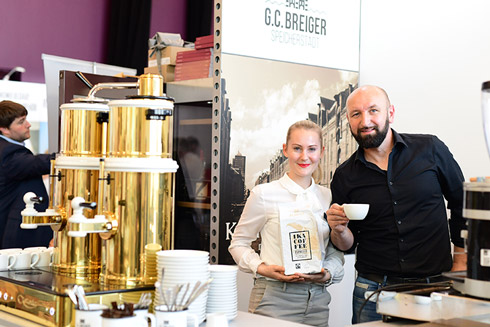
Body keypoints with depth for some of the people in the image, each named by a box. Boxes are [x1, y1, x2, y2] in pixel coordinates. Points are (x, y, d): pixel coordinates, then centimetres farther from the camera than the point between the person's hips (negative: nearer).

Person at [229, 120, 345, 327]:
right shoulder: (264, 194, -4)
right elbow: (238, 243, 2)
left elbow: (336, 252, 15)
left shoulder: (328, 197, 8)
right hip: (274, 297, -4)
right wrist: (261, 268, -13)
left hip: (317, 300, 4)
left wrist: (327, 274, -4)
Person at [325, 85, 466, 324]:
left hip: (435, 284, -1)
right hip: (372, 290, 1)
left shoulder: (430, 149, -2)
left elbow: (462, 203, 9)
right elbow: (348, 245, 9)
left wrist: (460, 261, 7)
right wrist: (340, 230, -13)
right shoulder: (345, 176, 2)